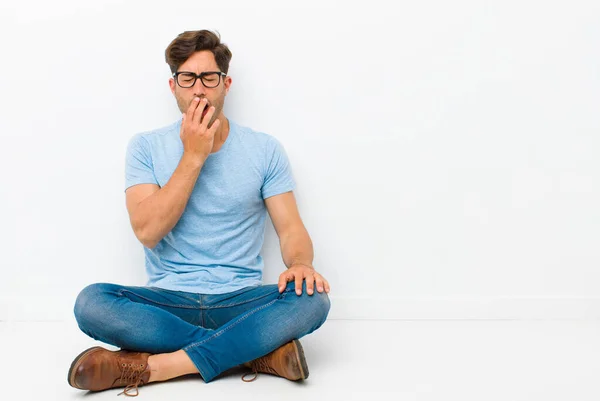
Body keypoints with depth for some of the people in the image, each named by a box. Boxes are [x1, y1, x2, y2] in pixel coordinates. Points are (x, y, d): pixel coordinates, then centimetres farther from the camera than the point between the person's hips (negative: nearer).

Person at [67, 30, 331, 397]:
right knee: (92, 302, -28)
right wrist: (193, 156, -13)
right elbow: (148, 231, -10)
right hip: (168, 301, 1)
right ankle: (258, 351, -24)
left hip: (241, 300, 0)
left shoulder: (265, 150, 3)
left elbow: (291, 228, 0)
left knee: (312, 299, -29)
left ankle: (152, 365, -26)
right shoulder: (146, 147, 2)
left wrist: (301, 264, -23)